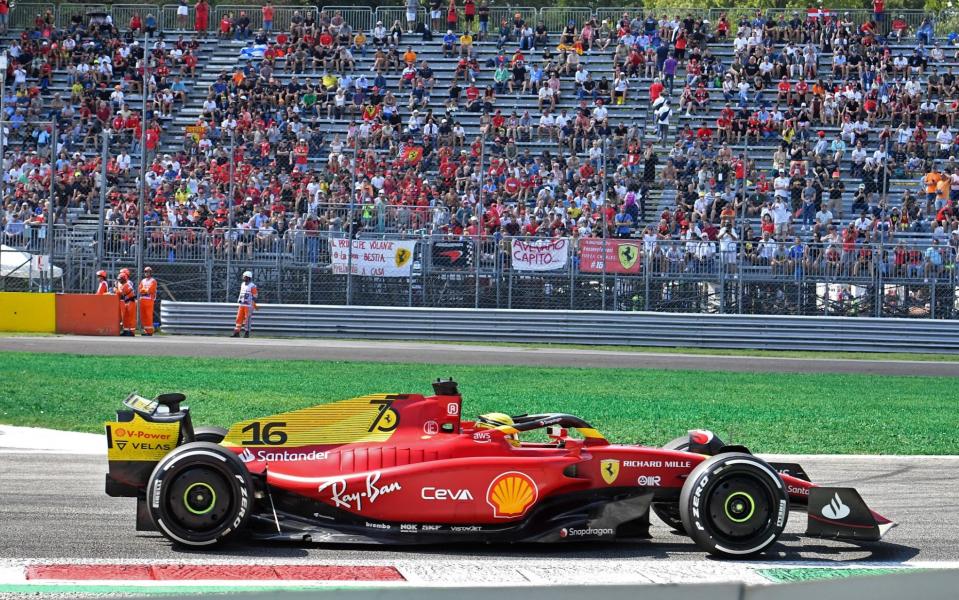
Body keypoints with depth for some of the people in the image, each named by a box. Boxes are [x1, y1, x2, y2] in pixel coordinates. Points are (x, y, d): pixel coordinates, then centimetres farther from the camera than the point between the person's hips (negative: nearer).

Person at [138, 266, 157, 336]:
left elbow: (150, 290, -11)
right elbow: (140, 290, 7)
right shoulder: (142, 281, 19)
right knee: (143, 315, 4)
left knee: (149, 315, -10)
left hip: (149, 300, -6)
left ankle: (150, 331, -10)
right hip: (142, 300, 6)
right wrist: (146, 290, -8)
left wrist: (143, 290, 0)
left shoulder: (153, 281, 0)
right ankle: (145, 330, 10)